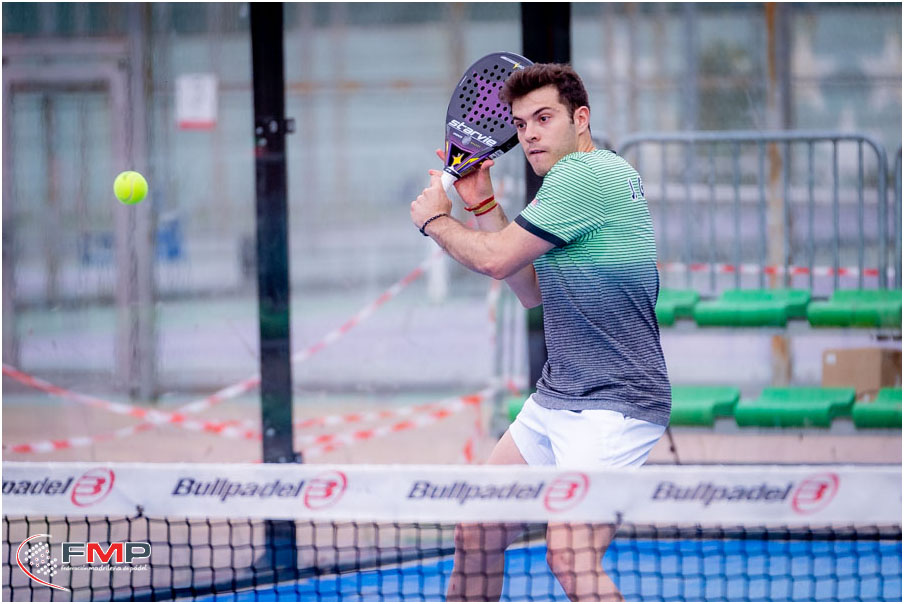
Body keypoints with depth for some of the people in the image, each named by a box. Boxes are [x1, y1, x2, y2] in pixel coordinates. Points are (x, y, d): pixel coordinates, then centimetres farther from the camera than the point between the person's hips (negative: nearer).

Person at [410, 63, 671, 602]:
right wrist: (482, 204, 14)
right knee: (478, 531, 14)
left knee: (572, 558, -24)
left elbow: (496, 258, -15)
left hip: (613, 404, -11)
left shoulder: (585, 174, -17)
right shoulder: (583, 178, 15)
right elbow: (533, 291, 20)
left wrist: (435, 219, 4)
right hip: (556, 399, 11)